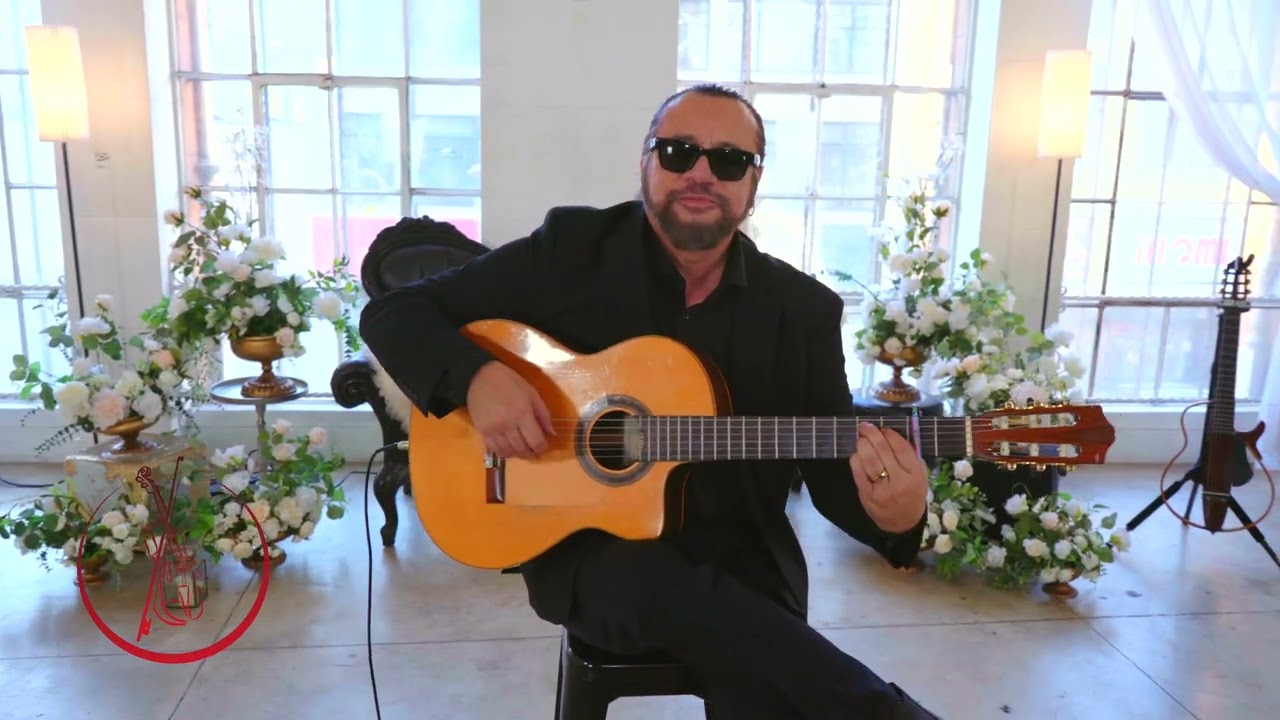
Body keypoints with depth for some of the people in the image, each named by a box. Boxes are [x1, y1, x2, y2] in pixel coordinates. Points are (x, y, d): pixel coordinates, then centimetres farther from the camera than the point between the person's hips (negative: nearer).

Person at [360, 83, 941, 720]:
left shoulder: (804, 309, 1)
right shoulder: (570, 248, -5)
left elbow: (833, 474, 2)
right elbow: (392, 312, -1)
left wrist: (893, 516, -21)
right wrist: (475, 376, -21)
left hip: (739, 556, 1)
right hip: (588, 548, 0)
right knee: (655, 582, -33)